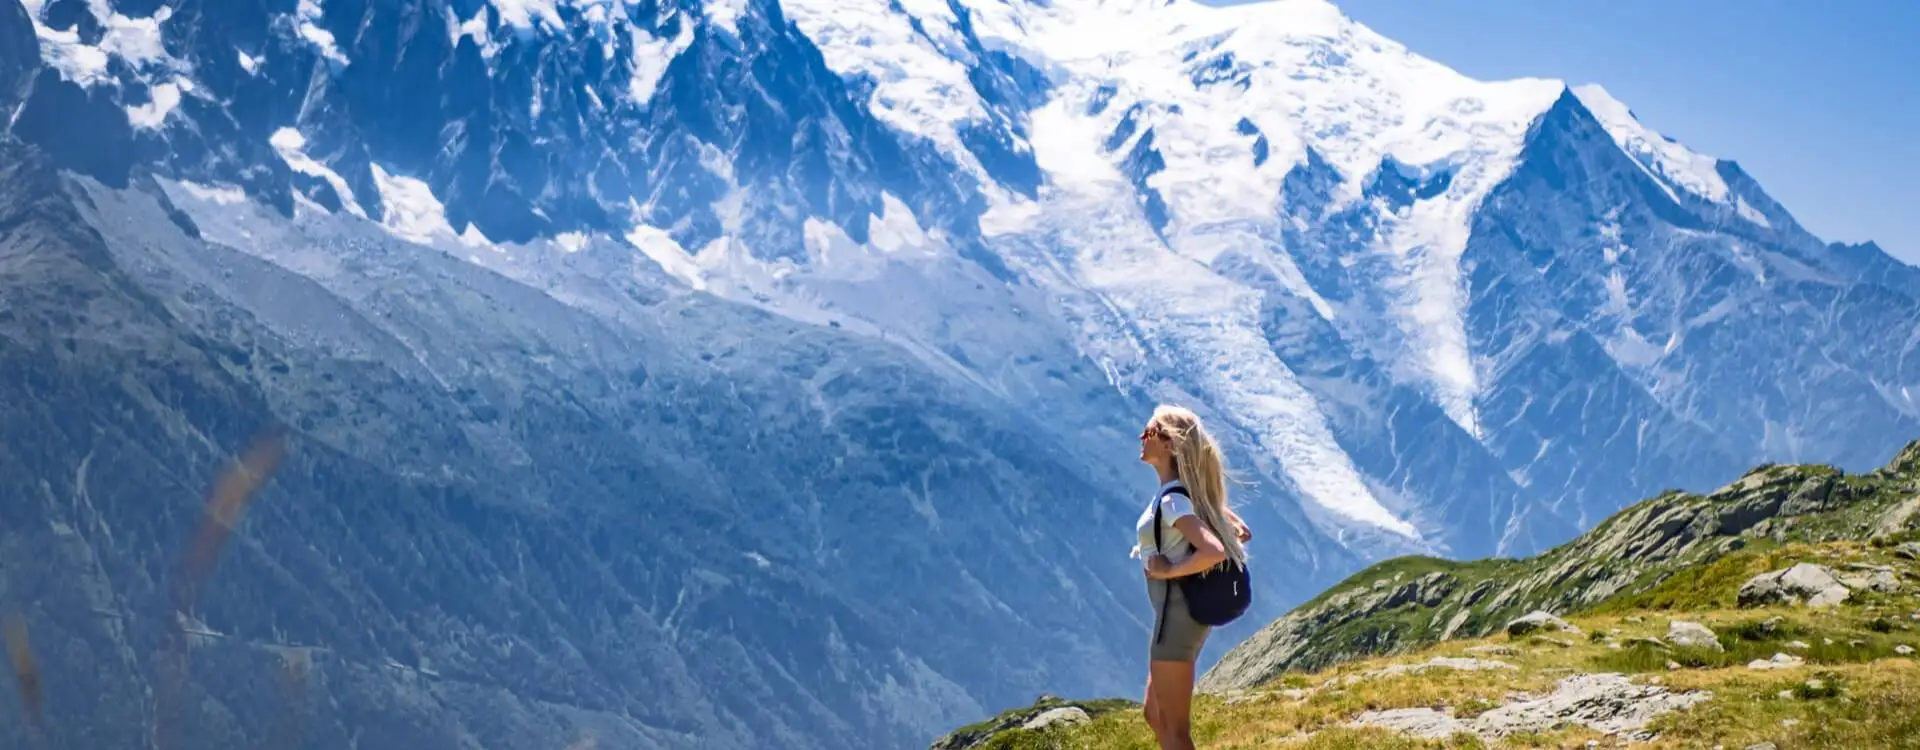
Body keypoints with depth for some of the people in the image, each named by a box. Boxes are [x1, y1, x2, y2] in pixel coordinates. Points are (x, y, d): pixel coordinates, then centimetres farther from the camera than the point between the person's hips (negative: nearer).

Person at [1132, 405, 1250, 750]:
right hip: (1183, 609, 10)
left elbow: (1214, 551, -33)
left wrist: (1169, 570, -21)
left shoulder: (1172, 499, -20)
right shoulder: (1190, 490, 8)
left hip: (1178, 612, -10)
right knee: (1156, 717, 20)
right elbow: (1242, 532, 18)